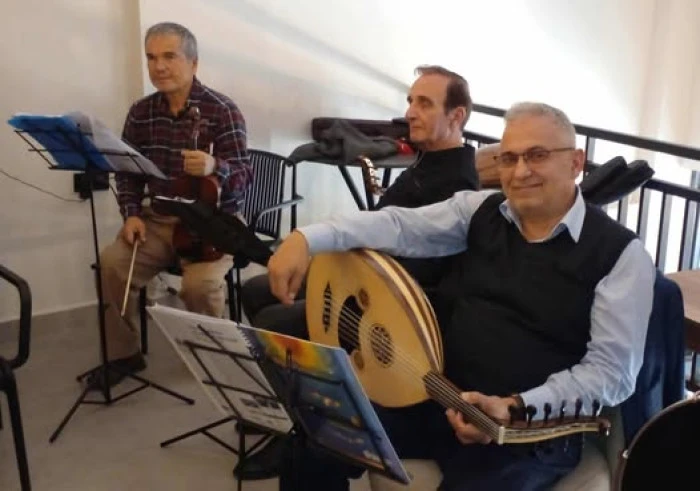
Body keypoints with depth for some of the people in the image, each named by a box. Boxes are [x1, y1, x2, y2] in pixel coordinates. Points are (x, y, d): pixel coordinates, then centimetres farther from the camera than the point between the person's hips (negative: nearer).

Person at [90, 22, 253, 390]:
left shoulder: (222, 110, -11)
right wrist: (131, 213, -5)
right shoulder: (141, 113, 5)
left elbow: (245, 176, -17)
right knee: (112, 263, -18)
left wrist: (215, 168, -38)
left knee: (200, 282, -29)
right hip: (158, 220, 5)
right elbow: (127, 171, 12)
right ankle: (122, 354, 4)